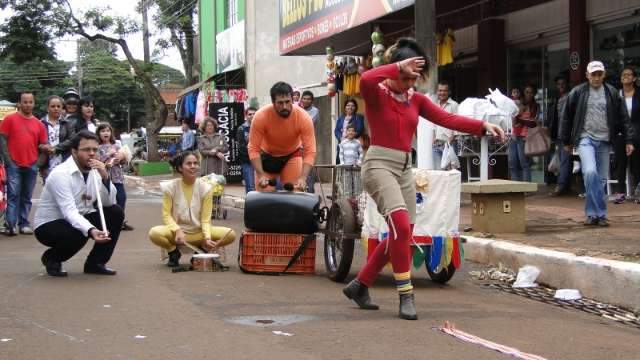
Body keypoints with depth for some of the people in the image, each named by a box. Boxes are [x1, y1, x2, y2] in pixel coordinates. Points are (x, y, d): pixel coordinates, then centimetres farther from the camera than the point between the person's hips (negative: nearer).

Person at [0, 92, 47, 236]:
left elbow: (42, 144, 16)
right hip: (14, 164, -3)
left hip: (32, 165, 3)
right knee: (13, 194, -8)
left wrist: (45, 147, -7)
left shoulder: (39, 124, 11)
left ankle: (24, 224, 14)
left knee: (27, 196, 8)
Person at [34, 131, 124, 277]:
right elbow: (69, 211, -35)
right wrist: (91, 230, -50)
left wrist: (105, 177, -25)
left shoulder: (95, 171, -3)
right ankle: (51, 258, -3)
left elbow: (109, 203, -9)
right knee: (78, 234, -37)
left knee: (116, 213, -10)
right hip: (48, 226, -7)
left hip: (79, 220, 7)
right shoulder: (61, 174, -25)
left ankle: (95, 262, 0)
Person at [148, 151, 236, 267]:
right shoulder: (170, 187, -7)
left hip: (199, 232, 1)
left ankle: (202, 250, 4)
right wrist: (177, 230, -26)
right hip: (177, 231, -1)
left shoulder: (205, 188, -4)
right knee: (154, 233, -35)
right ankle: (174, 252, -1)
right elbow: (166, 215, -6)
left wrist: (207, 238, -24)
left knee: (230, 234, -23)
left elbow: (206, 218, -6)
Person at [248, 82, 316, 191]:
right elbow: (254, 149, -25)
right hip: (267, 156, 0)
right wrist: (261, 175, -35)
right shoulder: (261, 116, -29)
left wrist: (303, 178, -40)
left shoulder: (304, 117, -28)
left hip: (293, 155, 0)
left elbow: (310, 151, -28)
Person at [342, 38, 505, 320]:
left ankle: (359, 285, 23)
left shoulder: (416, 100, 11)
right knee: (401, 226, -23)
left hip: (404, 169, 8)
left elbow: (447, 119, 2)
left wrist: (482, 125, -9)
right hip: (379, 165, -7)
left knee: (401, 236, 8)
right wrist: (398, 67, -24)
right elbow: (365, 79, -31)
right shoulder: (377, 93, -6)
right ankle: (406, 296, -17)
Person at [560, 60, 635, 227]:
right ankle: (599, 213, -16)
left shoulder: (612, 93, 6)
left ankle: (592, 213, 14)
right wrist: (566, 141, 9)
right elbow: (566, 118, 8)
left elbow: (624, 118, 9)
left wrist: (629, 140, 4)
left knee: (601, 179, 4)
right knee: (590, 172, -22)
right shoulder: (578, 93, 1)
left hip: (604, 141, 3)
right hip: (585, 139, -3)